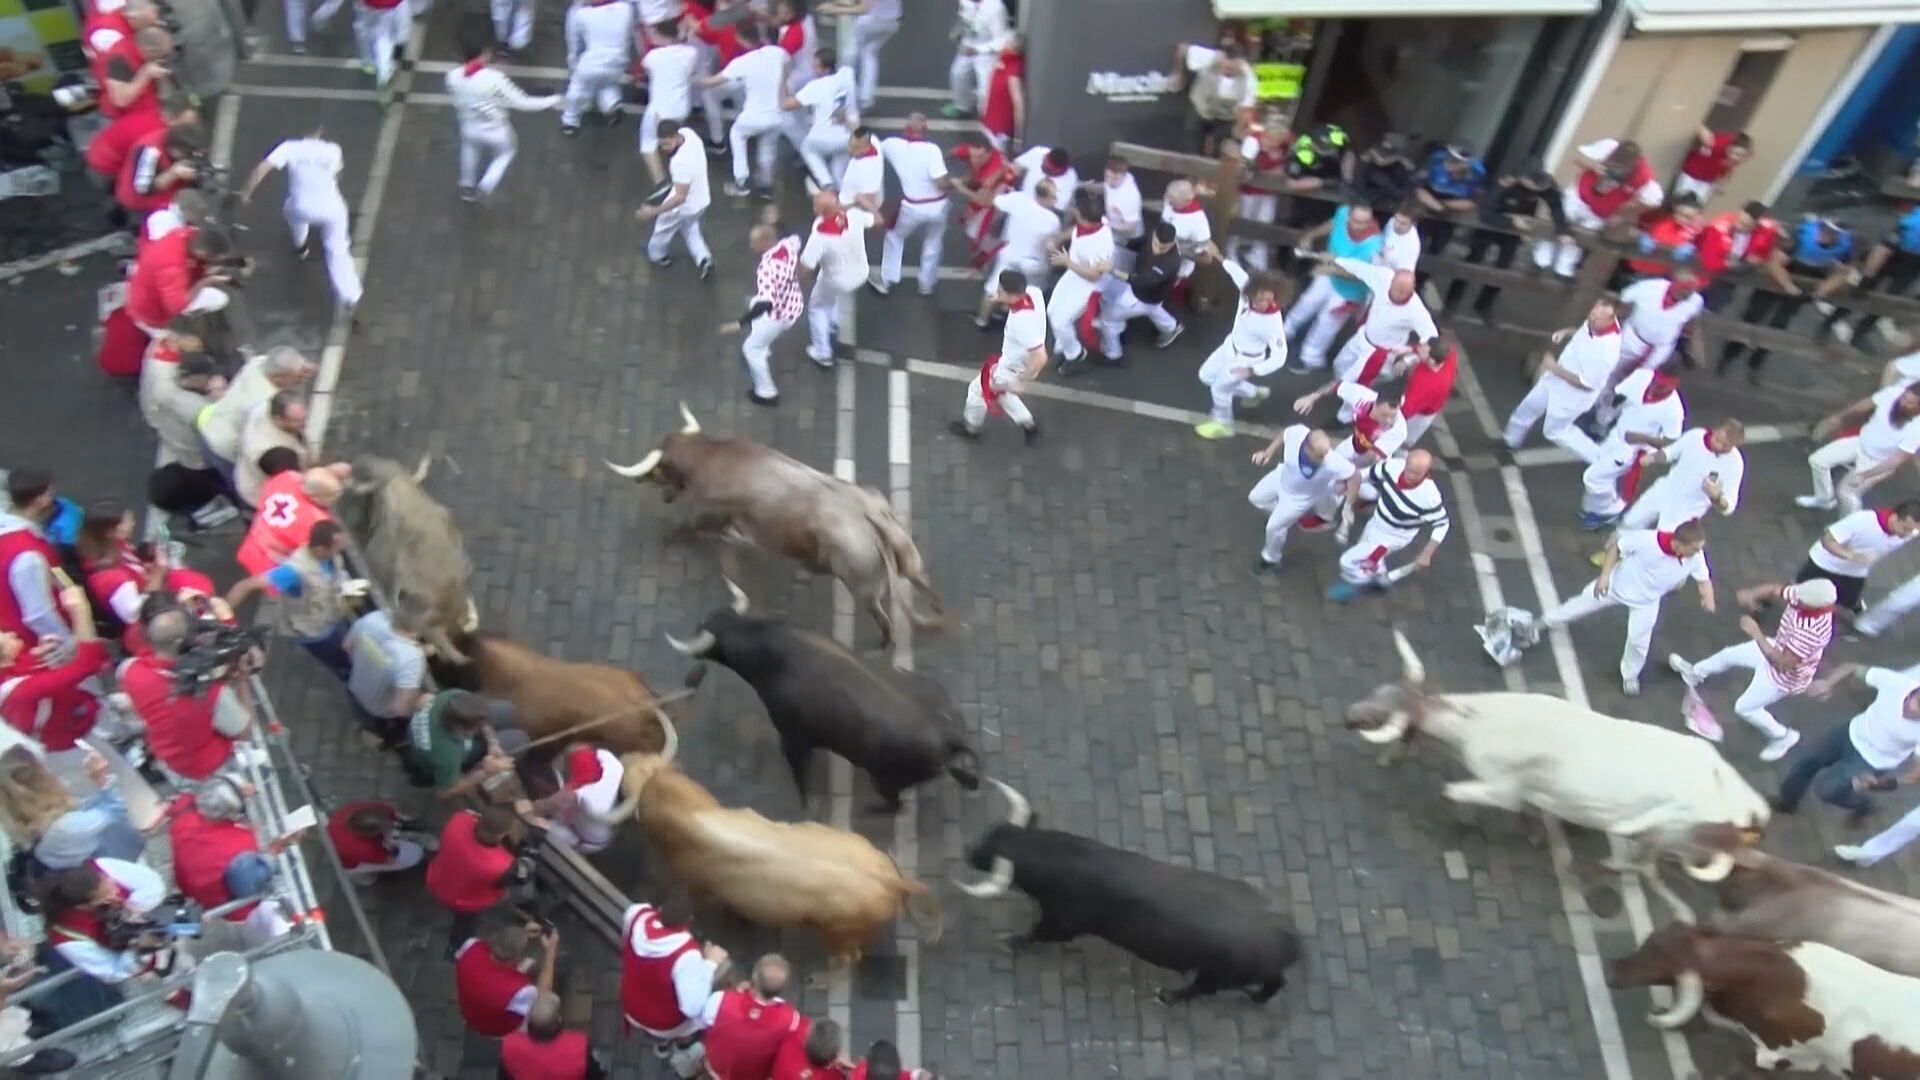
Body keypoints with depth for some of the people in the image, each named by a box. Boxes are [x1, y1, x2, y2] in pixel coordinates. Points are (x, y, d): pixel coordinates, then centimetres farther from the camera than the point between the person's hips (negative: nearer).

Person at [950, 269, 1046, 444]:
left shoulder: (1023, 322, -43)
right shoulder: (1032, 291, -19)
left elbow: (1040, 358, -40)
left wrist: (1020, 381, -27)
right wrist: (1003, 299, -4)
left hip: (1012, 368, -8)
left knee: (978, 389, 18)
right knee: (996, 389, 32)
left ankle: (970, 428, 46)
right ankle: (1028, 426, 40)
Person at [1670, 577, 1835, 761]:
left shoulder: (1810, 633, -46)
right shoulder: (1806, 595, -25)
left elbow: (1782, 664, -40)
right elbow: (1775, 590, -10)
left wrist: (1757, 634, -39)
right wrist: (1751, 593, -30)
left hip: (1784, 677, -8)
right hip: (1780, 648, 8)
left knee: (1744, 708, 10)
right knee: (1729, 654, 27)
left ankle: (1783, 737, 34)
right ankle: (1695, 672, 58)